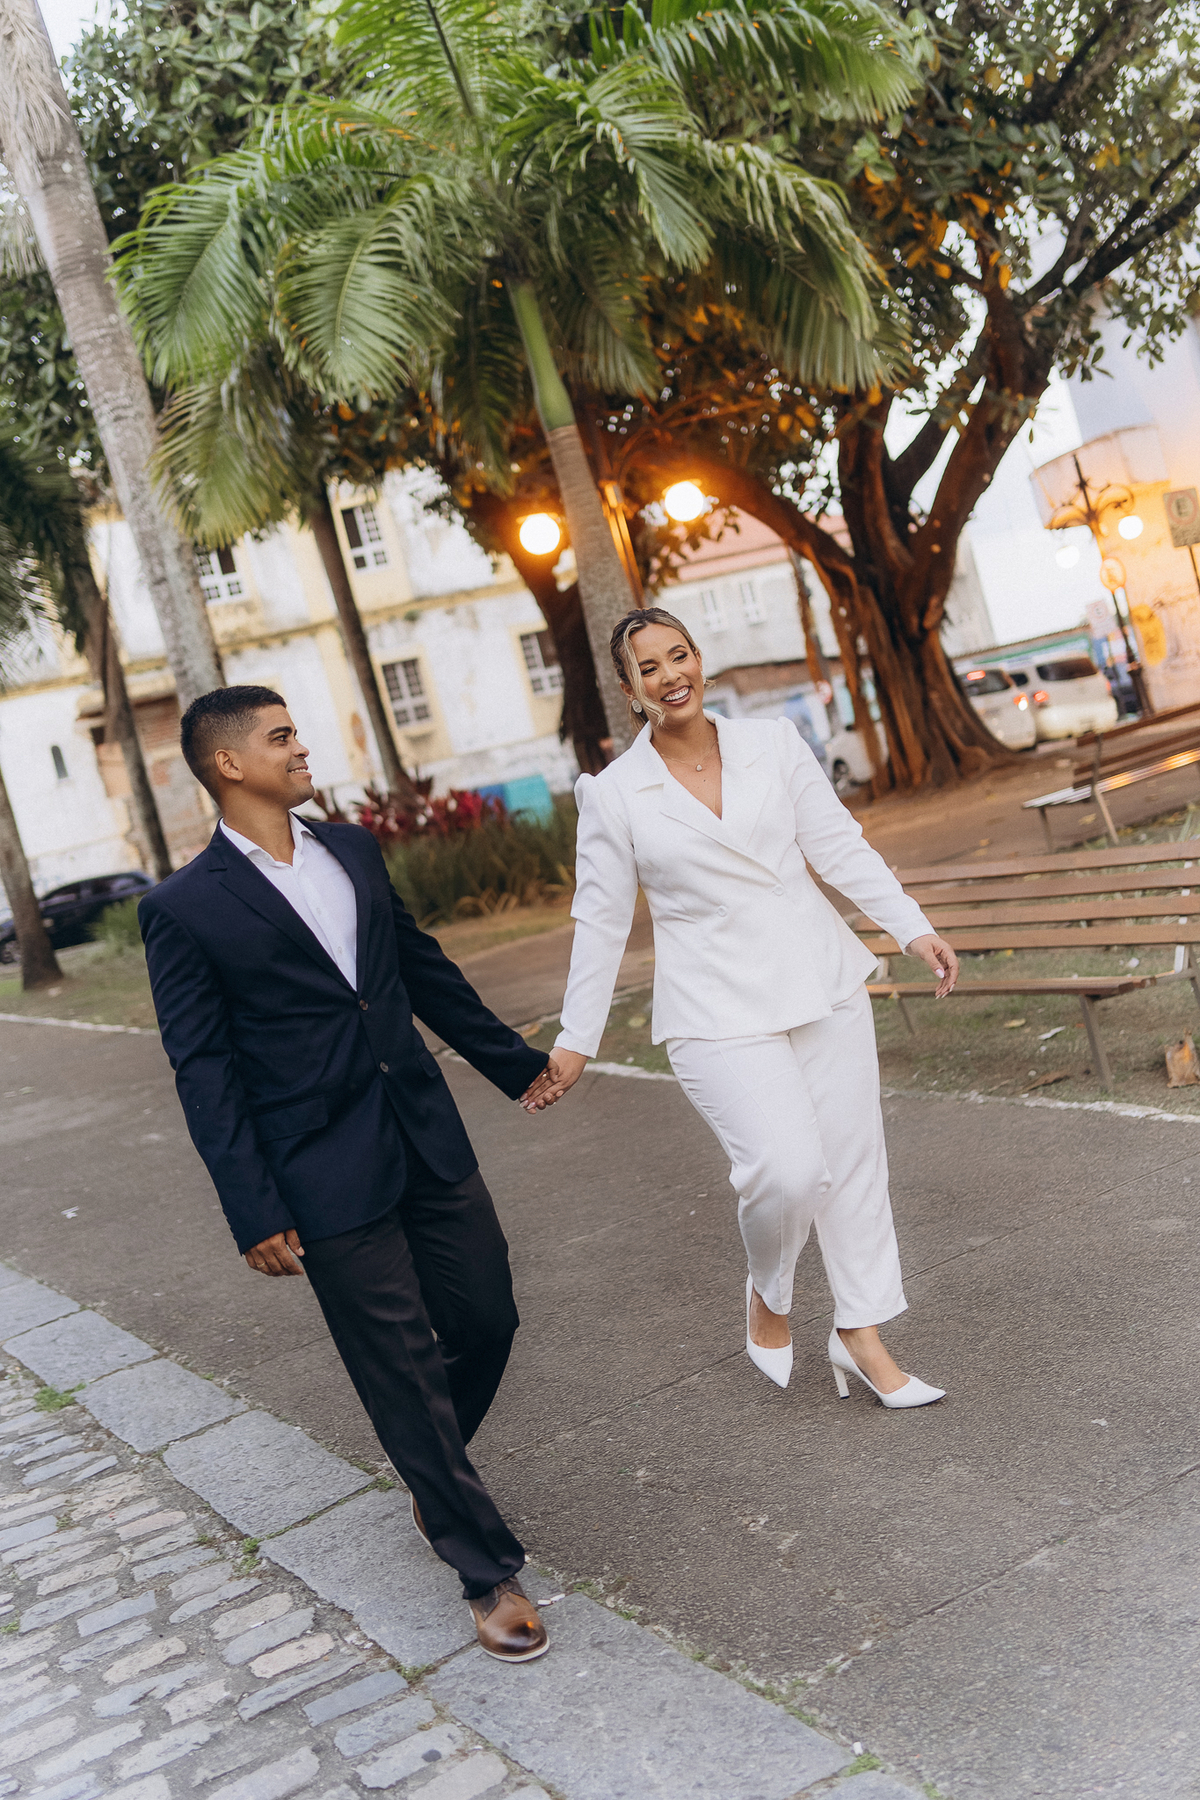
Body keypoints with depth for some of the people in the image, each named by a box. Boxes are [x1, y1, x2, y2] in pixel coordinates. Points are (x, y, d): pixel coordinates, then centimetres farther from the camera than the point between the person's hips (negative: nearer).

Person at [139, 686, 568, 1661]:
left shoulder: (352, 850, 9)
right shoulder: (185, 909, -8)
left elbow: (425, 968, 19)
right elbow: (203, 1071, -8)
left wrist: (514, 1060, 24)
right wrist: (254, 1214, -12)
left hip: (428, 1141, 6)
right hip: (328, 1184, -6)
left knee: (487, 1320, 12)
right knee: (404, 1371, 3)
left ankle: (438, 1478, 41)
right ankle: (488, 1570, 19)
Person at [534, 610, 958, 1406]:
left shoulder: (774, 744, 4)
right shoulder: (614, 795, -2)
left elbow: (840, 847, 5)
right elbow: (601, 921, 2)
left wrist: (914, 928, -3)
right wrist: (576, 1042, 3)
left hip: (822, 982, 3)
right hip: (718, 1012, -3)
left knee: (853, 1158, 7)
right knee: (787, 1169, -17)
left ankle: (862, 1336, 25)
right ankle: (768, 1298, 15)